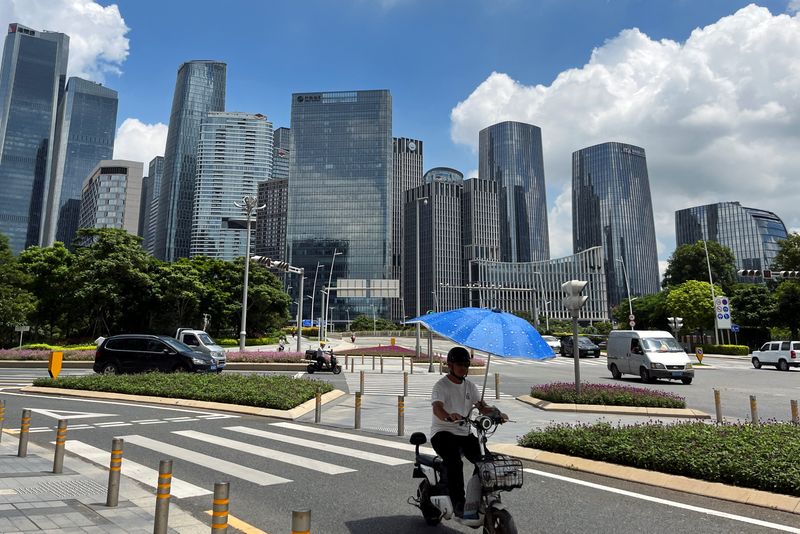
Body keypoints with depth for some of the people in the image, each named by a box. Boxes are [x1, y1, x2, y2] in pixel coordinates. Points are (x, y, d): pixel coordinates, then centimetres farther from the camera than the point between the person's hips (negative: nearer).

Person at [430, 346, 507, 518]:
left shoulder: (470, 386, 13)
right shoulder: (441, 386, -8)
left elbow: (481, 406, 3)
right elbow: (437, 408, -26)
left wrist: (496, 412, -19)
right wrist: (449, 416, -49)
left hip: (464, 433, 6)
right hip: (442, 432, -5)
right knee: (455, 462, -30)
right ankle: (458, 503, -22)